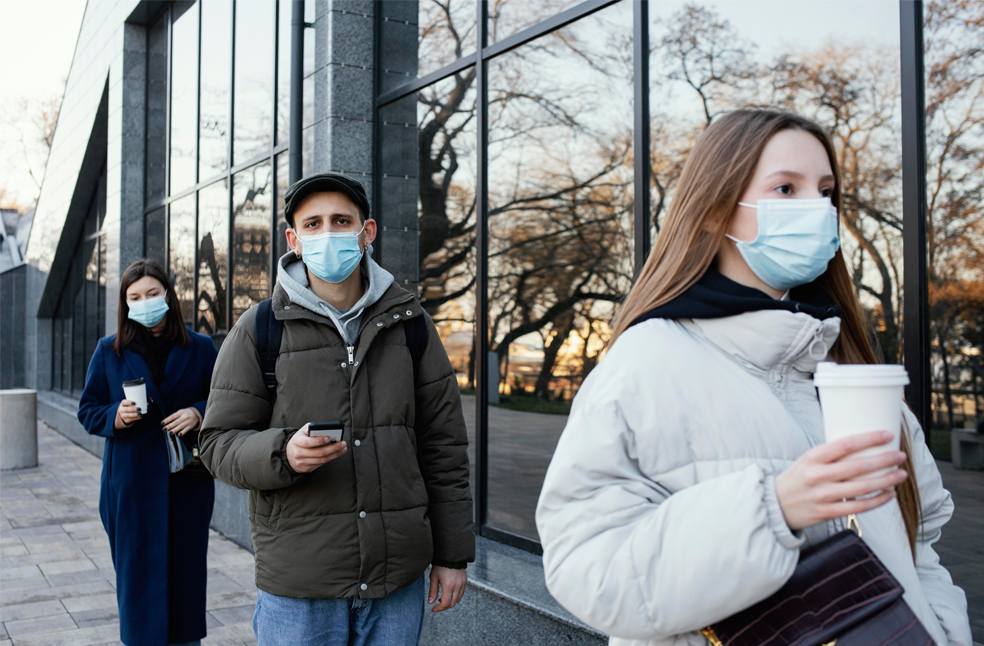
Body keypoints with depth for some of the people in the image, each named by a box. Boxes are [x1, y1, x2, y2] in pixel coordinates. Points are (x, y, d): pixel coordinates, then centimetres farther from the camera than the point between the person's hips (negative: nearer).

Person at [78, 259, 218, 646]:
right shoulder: (109, 351, 4)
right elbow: (87, 410, 8)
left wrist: (198, 414, -13)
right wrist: (116, 415, -13)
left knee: (185, 568, 7)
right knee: (137, 571, 5)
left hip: (187, 479, 0)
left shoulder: (200, 348, 3)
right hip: (131, 482, 0)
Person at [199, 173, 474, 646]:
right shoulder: (259, 329, -1)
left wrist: (452, 554, 6)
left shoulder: (409, 323, 5)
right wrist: (283, 453, -22)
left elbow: (443, 445, 6)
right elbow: (219, 443, -1)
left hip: (399, 579, 2)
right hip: (298, 586, -2)